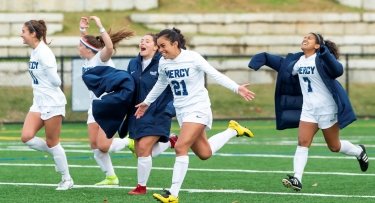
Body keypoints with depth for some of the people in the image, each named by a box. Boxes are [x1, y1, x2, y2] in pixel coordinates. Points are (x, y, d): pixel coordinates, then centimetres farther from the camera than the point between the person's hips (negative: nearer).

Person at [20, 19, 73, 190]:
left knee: (52, 143, 0)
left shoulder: (44, 53, -19)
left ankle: (67, 179, 13)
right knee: (26, 137, -4)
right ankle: (57, 155, 16)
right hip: (38, 102, 8)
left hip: (52, 102, -8)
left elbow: (55, 81, -19)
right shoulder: (34, 52, 9)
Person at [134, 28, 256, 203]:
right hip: (181, 111, 7)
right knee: (204, 153, 9)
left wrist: (237, 88, -26)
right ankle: (233, 130, 33)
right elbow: (161, 84, 22)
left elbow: (215, 75, -17)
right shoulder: (163, 63, 2)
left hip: (198, 109, -7)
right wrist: (147, 102, 31)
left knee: (181, 147, -20)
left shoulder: (193, 58, -16)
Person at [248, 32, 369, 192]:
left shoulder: (321, 59, -15)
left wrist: (325, 53, -44)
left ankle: (359, 152, 36)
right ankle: (297, 179, -13)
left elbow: (337, 71, -32)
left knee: (334, 146, 8)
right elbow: (283, 65, 24)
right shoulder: (298, 60, 4)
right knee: (302, 142, -8)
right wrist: (265, 58, 15)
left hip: (327, 108, -6)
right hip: (308, 109, 6)